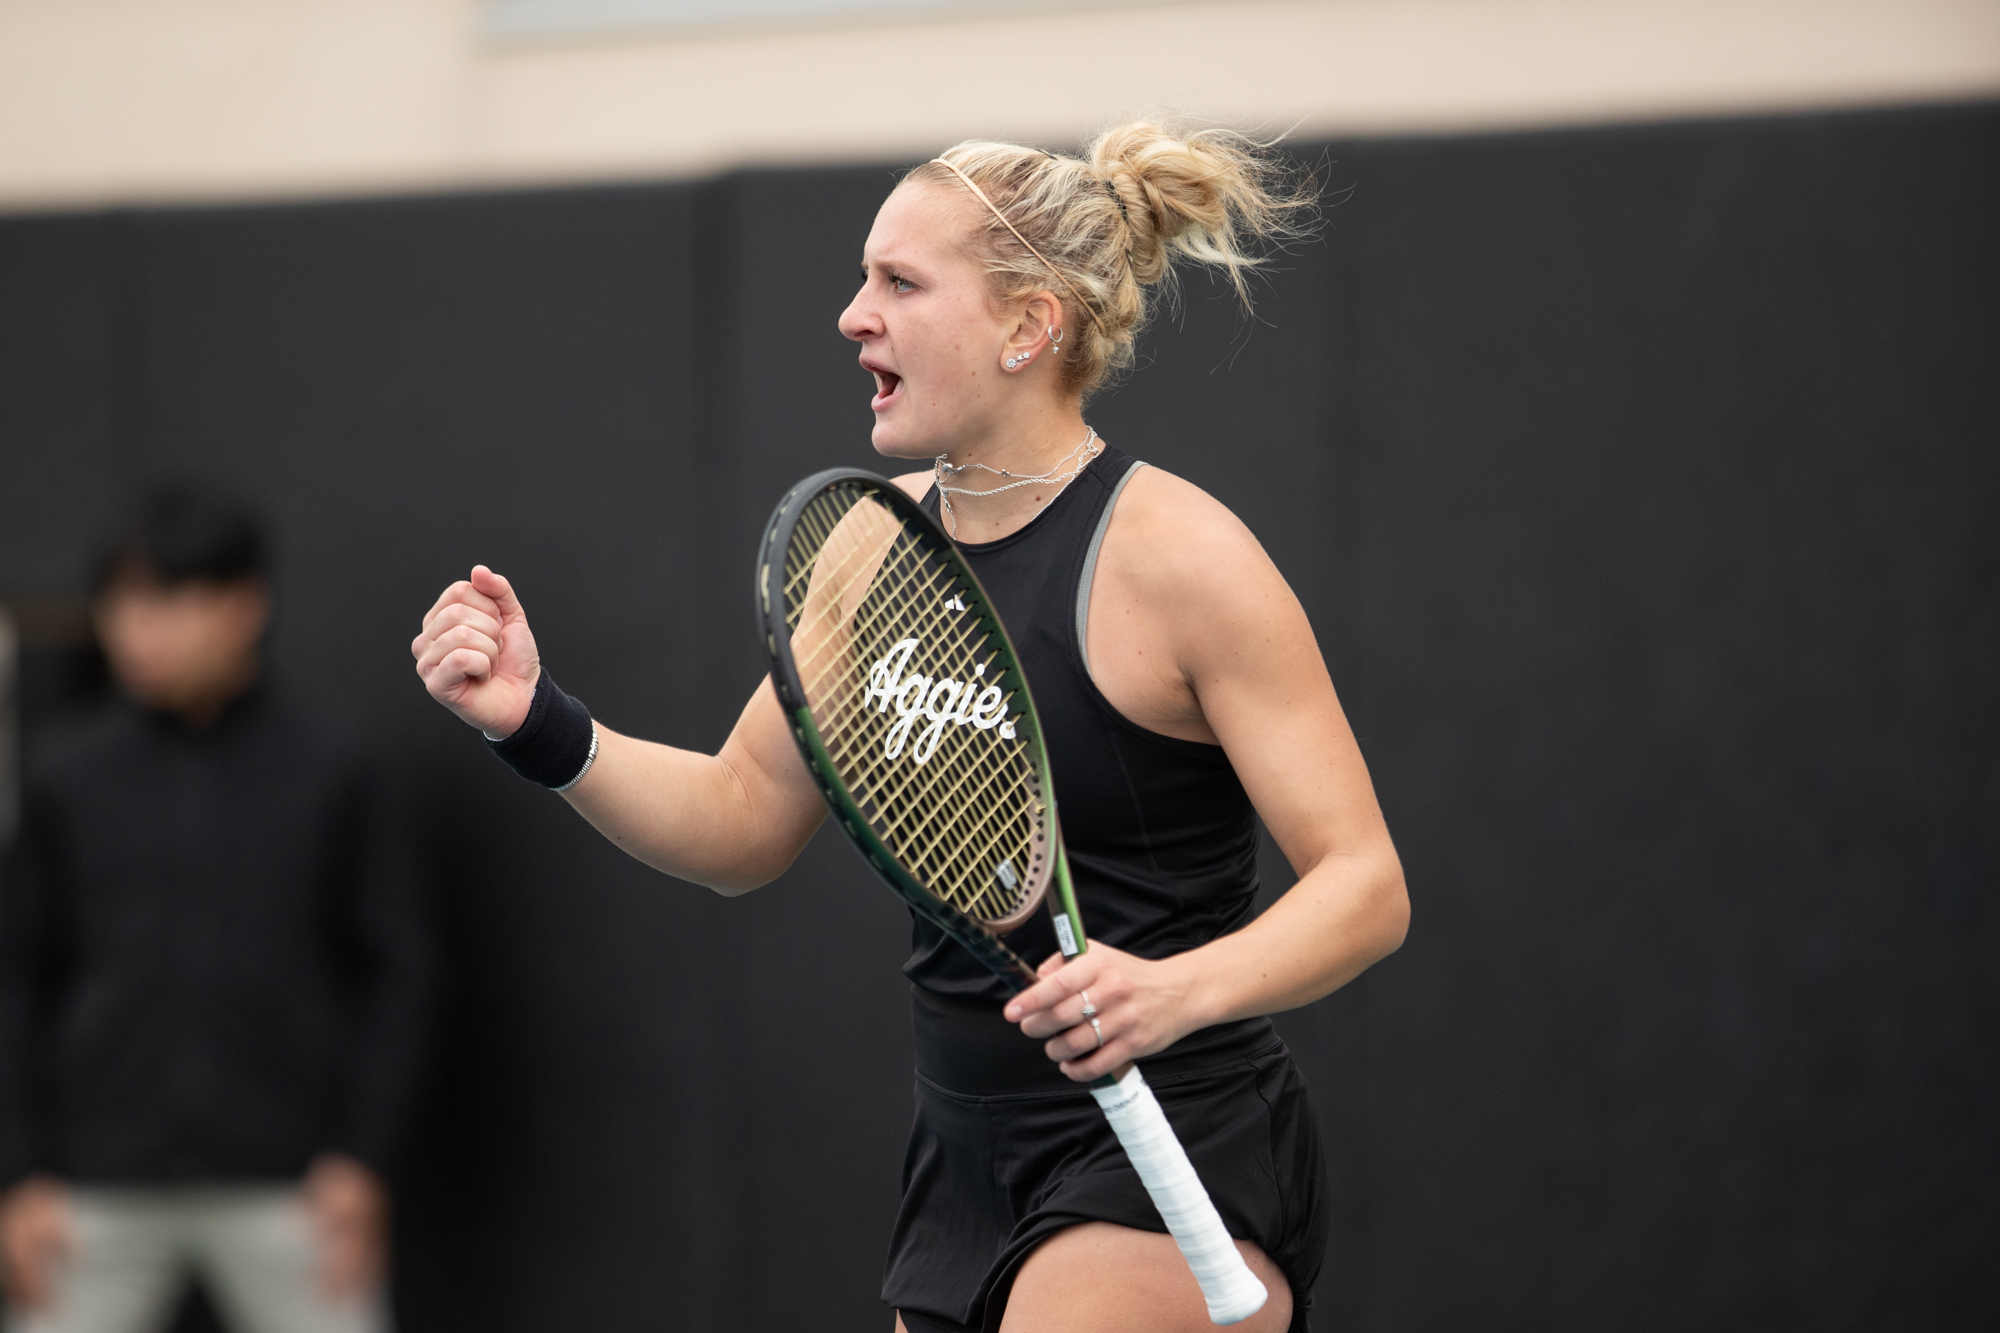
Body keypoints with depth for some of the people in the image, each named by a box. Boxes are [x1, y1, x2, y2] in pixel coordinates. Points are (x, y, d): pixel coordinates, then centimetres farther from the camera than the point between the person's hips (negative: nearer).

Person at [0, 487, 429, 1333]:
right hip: (102, 1191, 1)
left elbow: (389, 971, 5)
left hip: (279, 1187, -1)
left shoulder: (324, 780, 3)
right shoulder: (68, 783, 6)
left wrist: (360, 1159, -3)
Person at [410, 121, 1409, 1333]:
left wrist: (1177, 991, -33)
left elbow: (1366, 884, -15)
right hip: (969, 1165, 7)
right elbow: (745, 822, 13)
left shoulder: (1176, 553, -14)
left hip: (1171, 1152, -7)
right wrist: (542, 725, -3)